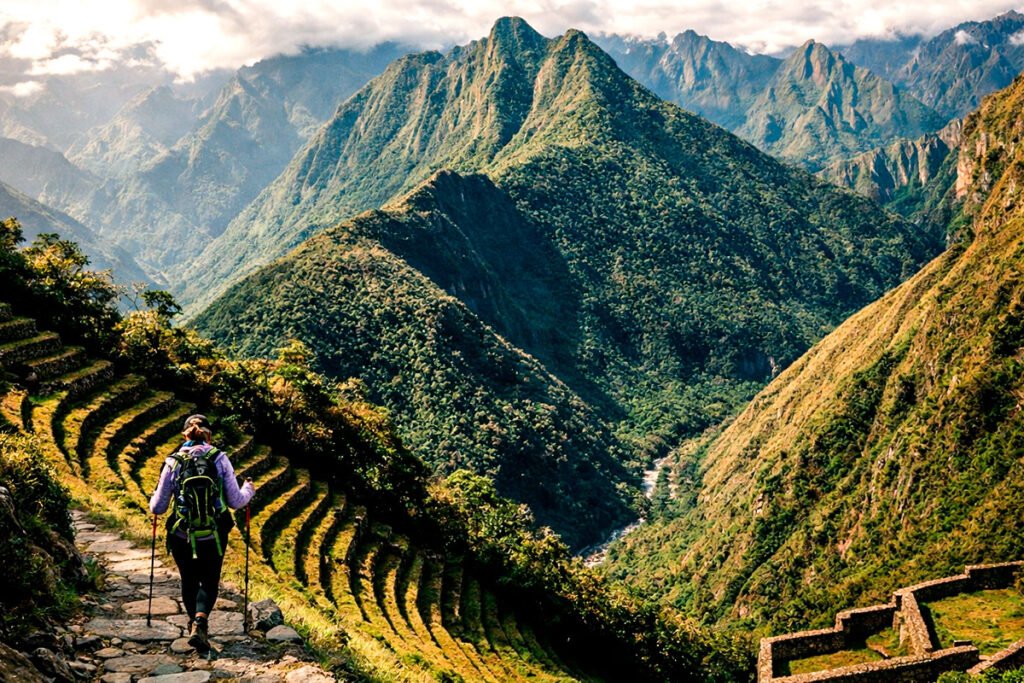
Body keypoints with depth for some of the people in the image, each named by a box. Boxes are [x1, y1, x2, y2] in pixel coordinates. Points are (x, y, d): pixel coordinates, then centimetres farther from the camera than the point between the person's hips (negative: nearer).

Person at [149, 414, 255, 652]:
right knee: (209, 582, 14)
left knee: (189, 581, 23)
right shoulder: (220, 459, -6)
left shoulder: (173, 462, -3)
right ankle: (200, 623, -10)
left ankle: (195, 623, 37)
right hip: (214, 537, -1)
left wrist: (154, 499, 23)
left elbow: (157, 508, 0)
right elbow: (236, 501, -4)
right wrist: (248, 490, 17)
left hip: (182, 536, 1)